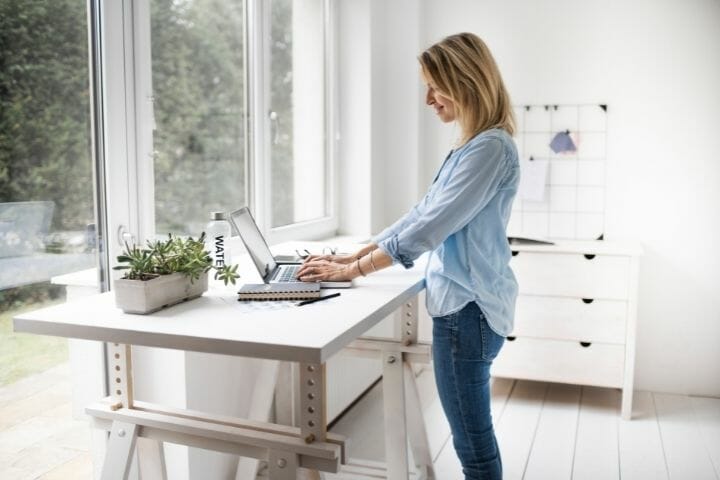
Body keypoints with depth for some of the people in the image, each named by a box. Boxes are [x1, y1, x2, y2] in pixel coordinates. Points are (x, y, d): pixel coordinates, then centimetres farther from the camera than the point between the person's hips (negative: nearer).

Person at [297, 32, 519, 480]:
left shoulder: (491, 147, -17)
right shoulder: (471, 146, 15)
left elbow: (431, 226, -21)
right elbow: (424, 213, 15)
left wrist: (354, 270, -14)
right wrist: (356, 254, 10)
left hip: (467, 307, -10)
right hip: (465, 302, 10)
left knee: (473, 441, 3)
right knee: (473, 435, 19)